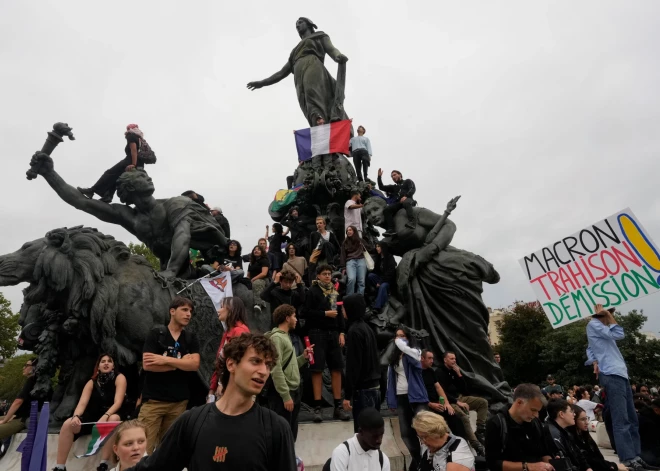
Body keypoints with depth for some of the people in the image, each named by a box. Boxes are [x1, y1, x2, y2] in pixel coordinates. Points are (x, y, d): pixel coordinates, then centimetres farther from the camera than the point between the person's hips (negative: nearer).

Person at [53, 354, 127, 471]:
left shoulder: (119, 378, -9)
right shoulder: (92, 382, 3)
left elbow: (118, 402, -19)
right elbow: (82, 403, -8)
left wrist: (105, 416, -35)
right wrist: (76, 416, -29)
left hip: (110, 416, -4)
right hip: (92, 417, 4)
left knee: (114, 419, -38)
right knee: (68, 424, -19)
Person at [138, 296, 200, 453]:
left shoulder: (191, 338, 7)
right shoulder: (156, 333, -2)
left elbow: (195, 364, -6)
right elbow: (147, 365, -12)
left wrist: (165, 360, -13)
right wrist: (181, 363, -10)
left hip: (179, 401, 3)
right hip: (154, 399, -3)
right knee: (145, 445, -3)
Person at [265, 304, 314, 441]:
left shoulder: (286, 336, 14)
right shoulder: (276, 337, -15)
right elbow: (276, 370, -21)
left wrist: (304, 357, 6)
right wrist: (286, 396, -22)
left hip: (294, 391, 9)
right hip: (282, 395, -9)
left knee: (291, 434, 18)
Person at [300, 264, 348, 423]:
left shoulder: (335, 291, 13)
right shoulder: (312, 291, -4)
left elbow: (340, 314, 14)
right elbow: (305, 313, -11)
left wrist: (341, 332, 5)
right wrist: (325, 313, -12)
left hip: (333, 333, 5)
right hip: (317, 333, -5)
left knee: (337, 369, 6)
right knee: (317, 369, -1)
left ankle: (338, 406, 15)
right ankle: (317, 407, 8)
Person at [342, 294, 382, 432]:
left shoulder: (354, 331, -16)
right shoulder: (367, 328, 11)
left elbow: (353, 365, -19)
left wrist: (347, 395, -14)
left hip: (363, 389, -9)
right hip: (374, 387, 9)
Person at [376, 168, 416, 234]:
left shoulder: (407, 181, 23)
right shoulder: (393, 187, 36)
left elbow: (413, 189, 3)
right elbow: (381, 187, 29)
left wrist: (406, 196, -15)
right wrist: (379, 176, 20)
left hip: (408, 200, -4)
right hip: (398, 203, 4)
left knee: (406, 202, -40)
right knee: (387, 209, -24)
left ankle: (412, 222, -55)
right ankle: (390, 229, -37)